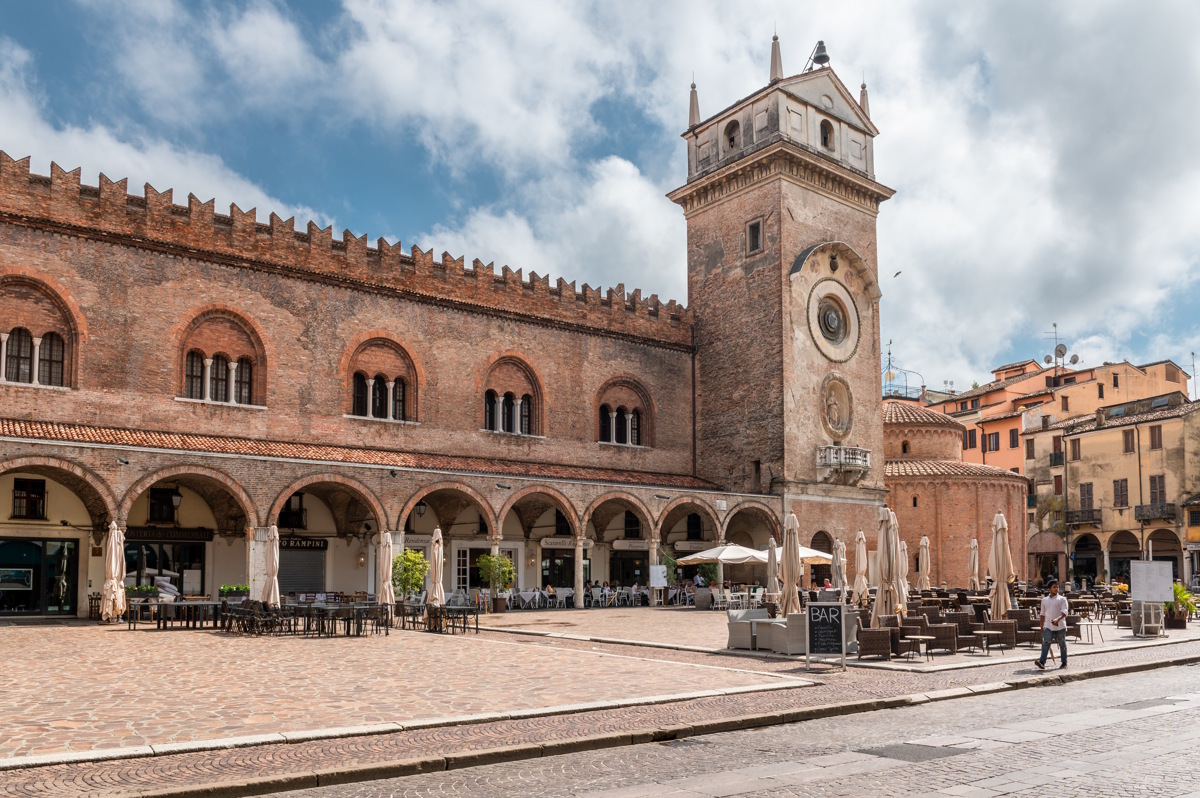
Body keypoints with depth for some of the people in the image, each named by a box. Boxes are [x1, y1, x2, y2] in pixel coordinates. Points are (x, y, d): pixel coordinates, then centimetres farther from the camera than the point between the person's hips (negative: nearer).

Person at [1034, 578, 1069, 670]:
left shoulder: (1062, 599, 1)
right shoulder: (1044, 600, 12)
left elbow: (1064, 611, -13)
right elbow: (1043, 614, 18)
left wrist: (1058, 619, -31)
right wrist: (1042, 627, 17)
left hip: (1060, 626, -2)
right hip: (1048, 626, 2)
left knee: (1062, 644, 10)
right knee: (1046, 643, -13)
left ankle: (1064, 662, 26)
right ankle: (1042, 663, -24)